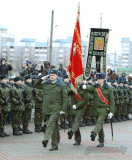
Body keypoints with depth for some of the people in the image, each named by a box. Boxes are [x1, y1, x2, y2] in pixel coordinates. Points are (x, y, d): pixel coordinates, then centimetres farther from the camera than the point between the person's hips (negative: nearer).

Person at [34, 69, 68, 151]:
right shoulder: (45, 84, 11)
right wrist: (41, 79, 7)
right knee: (54, 126, 11)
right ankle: (55, 145, 18)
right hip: (47, 108, 5)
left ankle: (46, 140, -36)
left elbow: (65, 98, -1)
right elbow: (36, 85, 23)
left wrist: (63, 109, -8)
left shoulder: (61, 85, 0)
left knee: (51, 123, -22)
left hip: (56, 108, -4)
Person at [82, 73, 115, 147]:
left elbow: (112, 101, -2)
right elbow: (90, 89, -14)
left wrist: (111, 111, -9)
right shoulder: (95, 87, 8)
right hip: (96, 109, 4)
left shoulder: (109, 89, -2)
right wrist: (85, 87, -37)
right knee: (100, 125, 9)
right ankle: (101, 142, 15)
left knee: (99, 122, -24)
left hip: (104, 109, -4)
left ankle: (94, 133, -46)